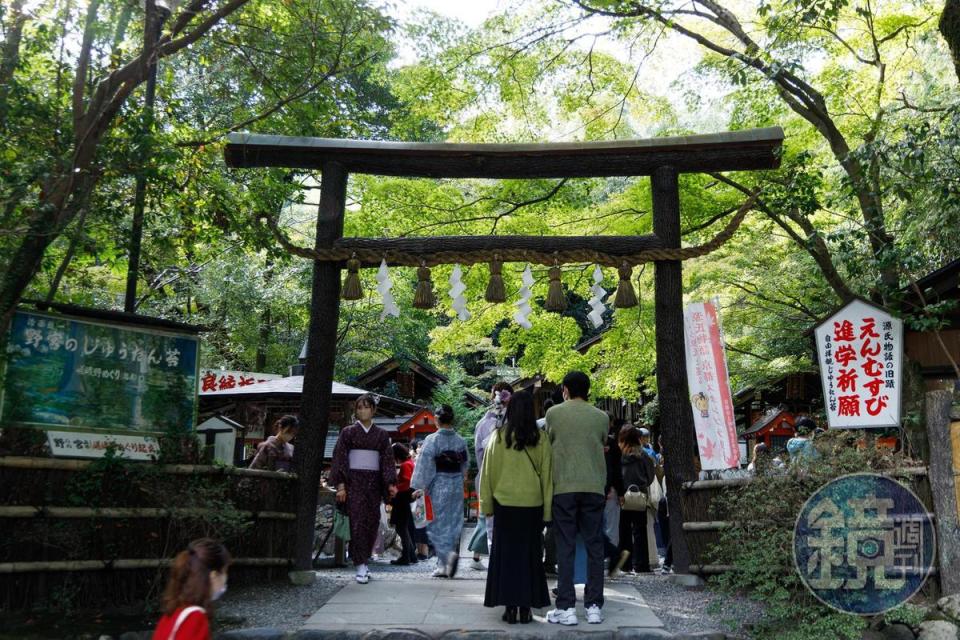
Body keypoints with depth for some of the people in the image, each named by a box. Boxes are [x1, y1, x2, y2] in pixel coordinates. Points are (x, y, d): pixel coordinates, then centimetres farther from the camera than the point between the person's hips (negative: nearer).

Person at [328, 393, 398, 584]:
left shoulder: (381, 435, 9)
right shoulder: (348, 432, 3)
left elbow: (387, 460, 7)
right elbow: (340, 459, 0)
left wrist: (391, 484, -3)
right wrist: (341, 485, -7)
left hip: (374, 482, 3)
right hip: (354, 481, -3)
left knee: (372, 522, 3)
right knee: (358, 521, -9)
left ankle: (363, 560, 17)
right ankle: (360, 566, -8)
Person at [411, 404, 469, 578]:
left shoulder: (432, 440, -11)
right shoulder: (461, 441, 2)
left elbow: (426, 465, -12)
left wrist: (421, 487, -7)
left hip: (438, 486, -4)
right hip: (457, 486, 4)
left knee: (438, 524, 3)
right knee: (453, 523, 9)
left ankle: (448, 553, -19)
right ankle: (444, 566, 13)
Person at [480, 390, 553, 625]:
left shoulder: (499, 437, -4)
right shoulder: (541, 438, -3)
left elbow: (488, 472, 1)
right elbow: (547, 475, 1)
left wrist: (487, 504, 9)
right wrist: (547, 509, 7)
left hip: (505, 503, 0)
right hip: (532, 504, 1)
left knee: (506, 554, 8)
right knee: (529, 554, 9)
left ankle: (510, 607, 7)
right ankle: (526, 608, 10)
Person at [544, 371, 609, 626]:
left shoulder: (554, 413, -1)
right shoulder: (601, 417, 4)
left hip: (564, 487, -1)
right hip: (594, 487, 2)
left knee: (565, 549, 2)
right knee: (594, 548, 8)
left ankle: (566, 608, 0)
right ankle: (594, 606, 9)